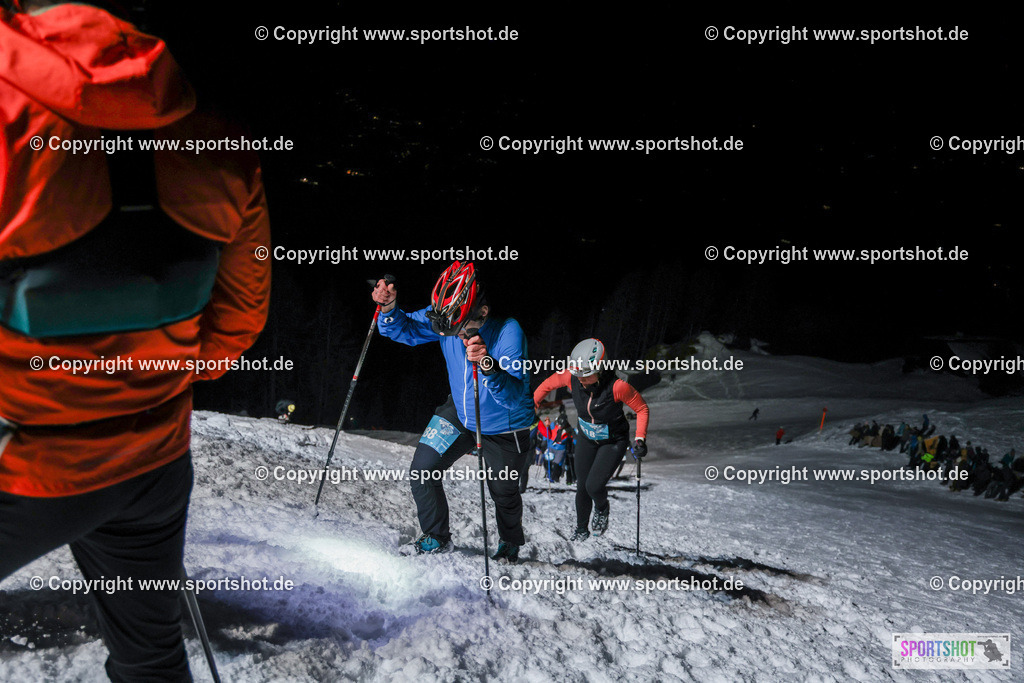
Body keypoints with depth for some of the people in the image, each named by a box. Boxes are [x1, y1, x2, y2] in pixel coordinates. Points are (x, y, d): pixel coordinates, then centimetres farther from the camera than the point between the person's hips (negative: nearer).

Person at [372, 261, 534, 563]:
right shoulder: (445, 314, -20)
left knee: (503, 493, 13)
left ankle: (510, 544, 46)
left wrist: (489, 366, -58)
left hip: (505, 427, -4)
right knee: (422, 471, -4)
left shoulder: (508, 332, -34)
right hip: (459, 413, 4)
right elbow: (405, 329, -10)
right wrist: (389, 309, -32)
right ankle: (437, 538, 21)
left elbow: (516, 396, -40)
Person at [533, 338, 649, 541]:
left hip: (613, 442, -3)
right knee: (582, 487, 6)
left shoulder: (617, 387, -34)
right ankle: (581, 529, 32)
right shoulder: (572, 377, -24)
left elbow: (642, 408, -18)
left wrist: (640, 439, -26)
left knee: (594, 486, -14)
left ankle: (601, 509, 23)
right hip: (586, 439, 3)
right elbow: (548, 384, -2)